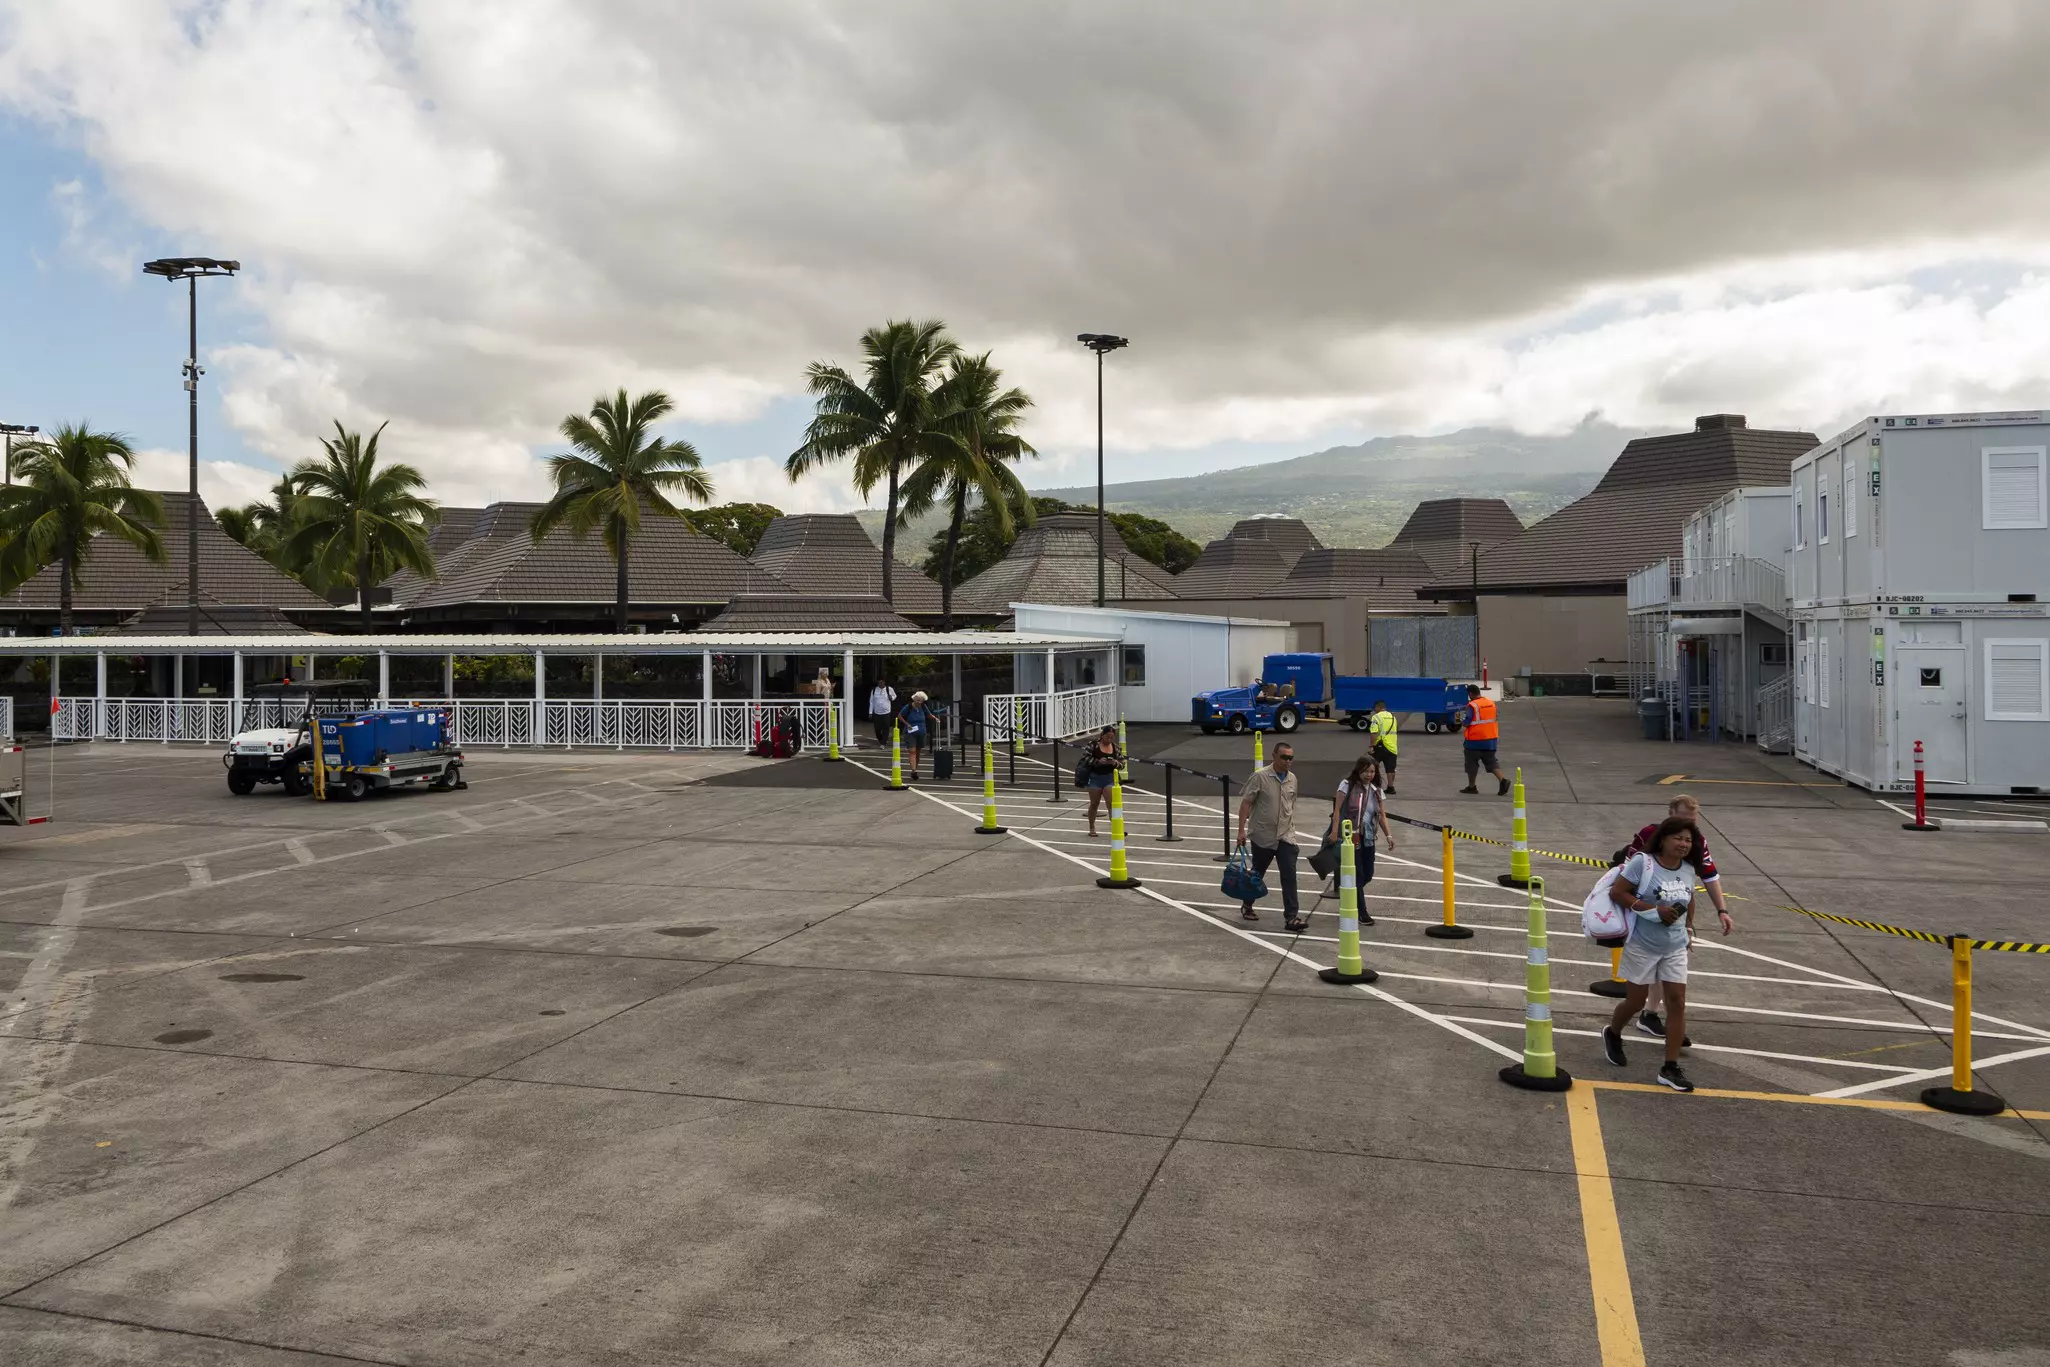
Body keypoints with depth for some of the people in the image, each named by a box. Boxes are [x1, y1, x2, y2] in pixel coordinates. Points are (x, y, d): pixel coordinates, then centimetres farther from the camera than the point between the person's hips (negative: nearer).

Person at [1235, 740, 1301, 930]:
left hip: (1285, 836, 4)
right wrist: (1241, 830, -15)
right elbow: (1246, 803, -11)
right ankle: (1247, 906, 34)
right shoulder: (1260, 776, -12)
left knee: (1289, 875, -6)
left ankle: (1291, 916, -5)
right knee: (1257, 873, 13)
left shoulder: (1292, 779, 5)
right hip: (1262, 835, -3)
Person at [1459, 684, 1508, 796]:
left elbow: (1467, 723, -17)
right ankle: (1503, 780, -10)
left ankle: (1471, 786, 16)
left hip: (1475, 739, -6)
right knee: (1491, 761, 9)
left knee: (1472, 763, 9)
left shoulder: (1472, 706, -16)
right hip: (1491, 738, 6)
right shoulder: (1491, 703, 6)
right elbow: (1493, 718, 13)